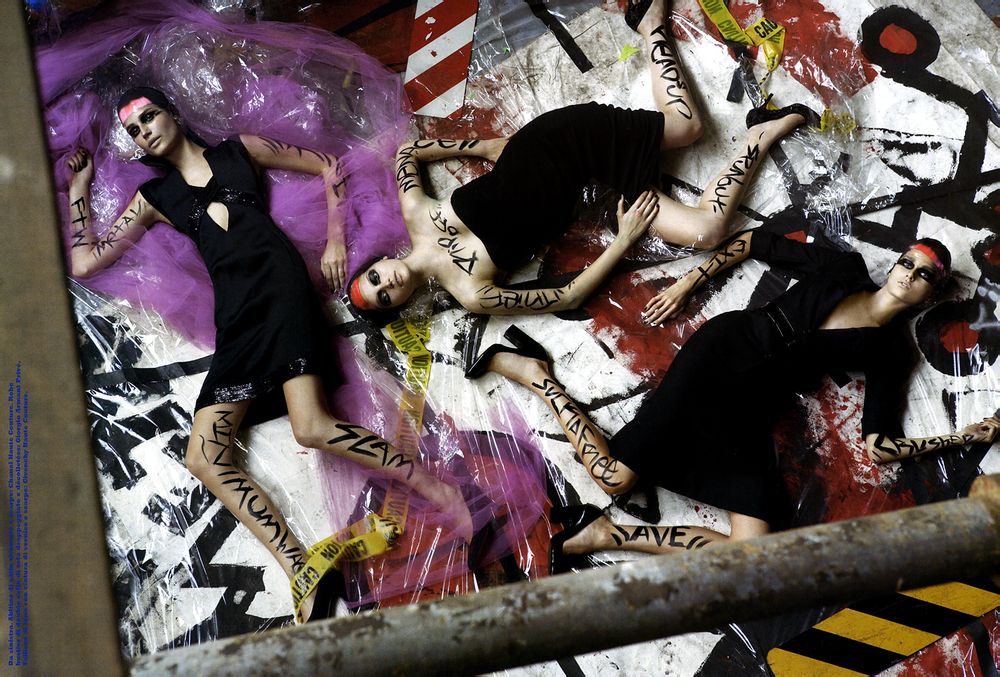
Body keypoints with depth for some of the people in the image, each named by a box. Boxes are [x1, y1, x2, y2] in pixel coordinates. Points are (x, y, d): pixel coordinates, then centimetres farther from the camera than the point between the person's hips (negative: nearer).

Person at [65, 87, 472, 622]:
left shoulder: (240, 150, 16)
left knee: (312, 428, -27)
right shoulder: (154, 197, 21)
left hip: (279, 287, -4)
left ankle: (432, 487, -16)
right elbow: (84, 262, 18)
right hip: (235, 316, 4)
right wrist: (78, 190, 22)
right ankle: (306, 574, -19)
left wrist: (335, 239, 8)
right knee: (204, 458, -15)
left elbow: (329, 167, 19)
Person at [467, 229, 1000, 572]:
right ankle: (532, 371, 7)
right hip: (724, 352, -2)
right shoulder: (844, 269, 11)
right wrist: (685, 286, 11)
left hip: (751, 413, 2)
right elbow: (755, 242, 17)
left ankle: (604, 534, -11)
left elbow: (880, 447, 6)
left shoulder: (889, 352, 13)